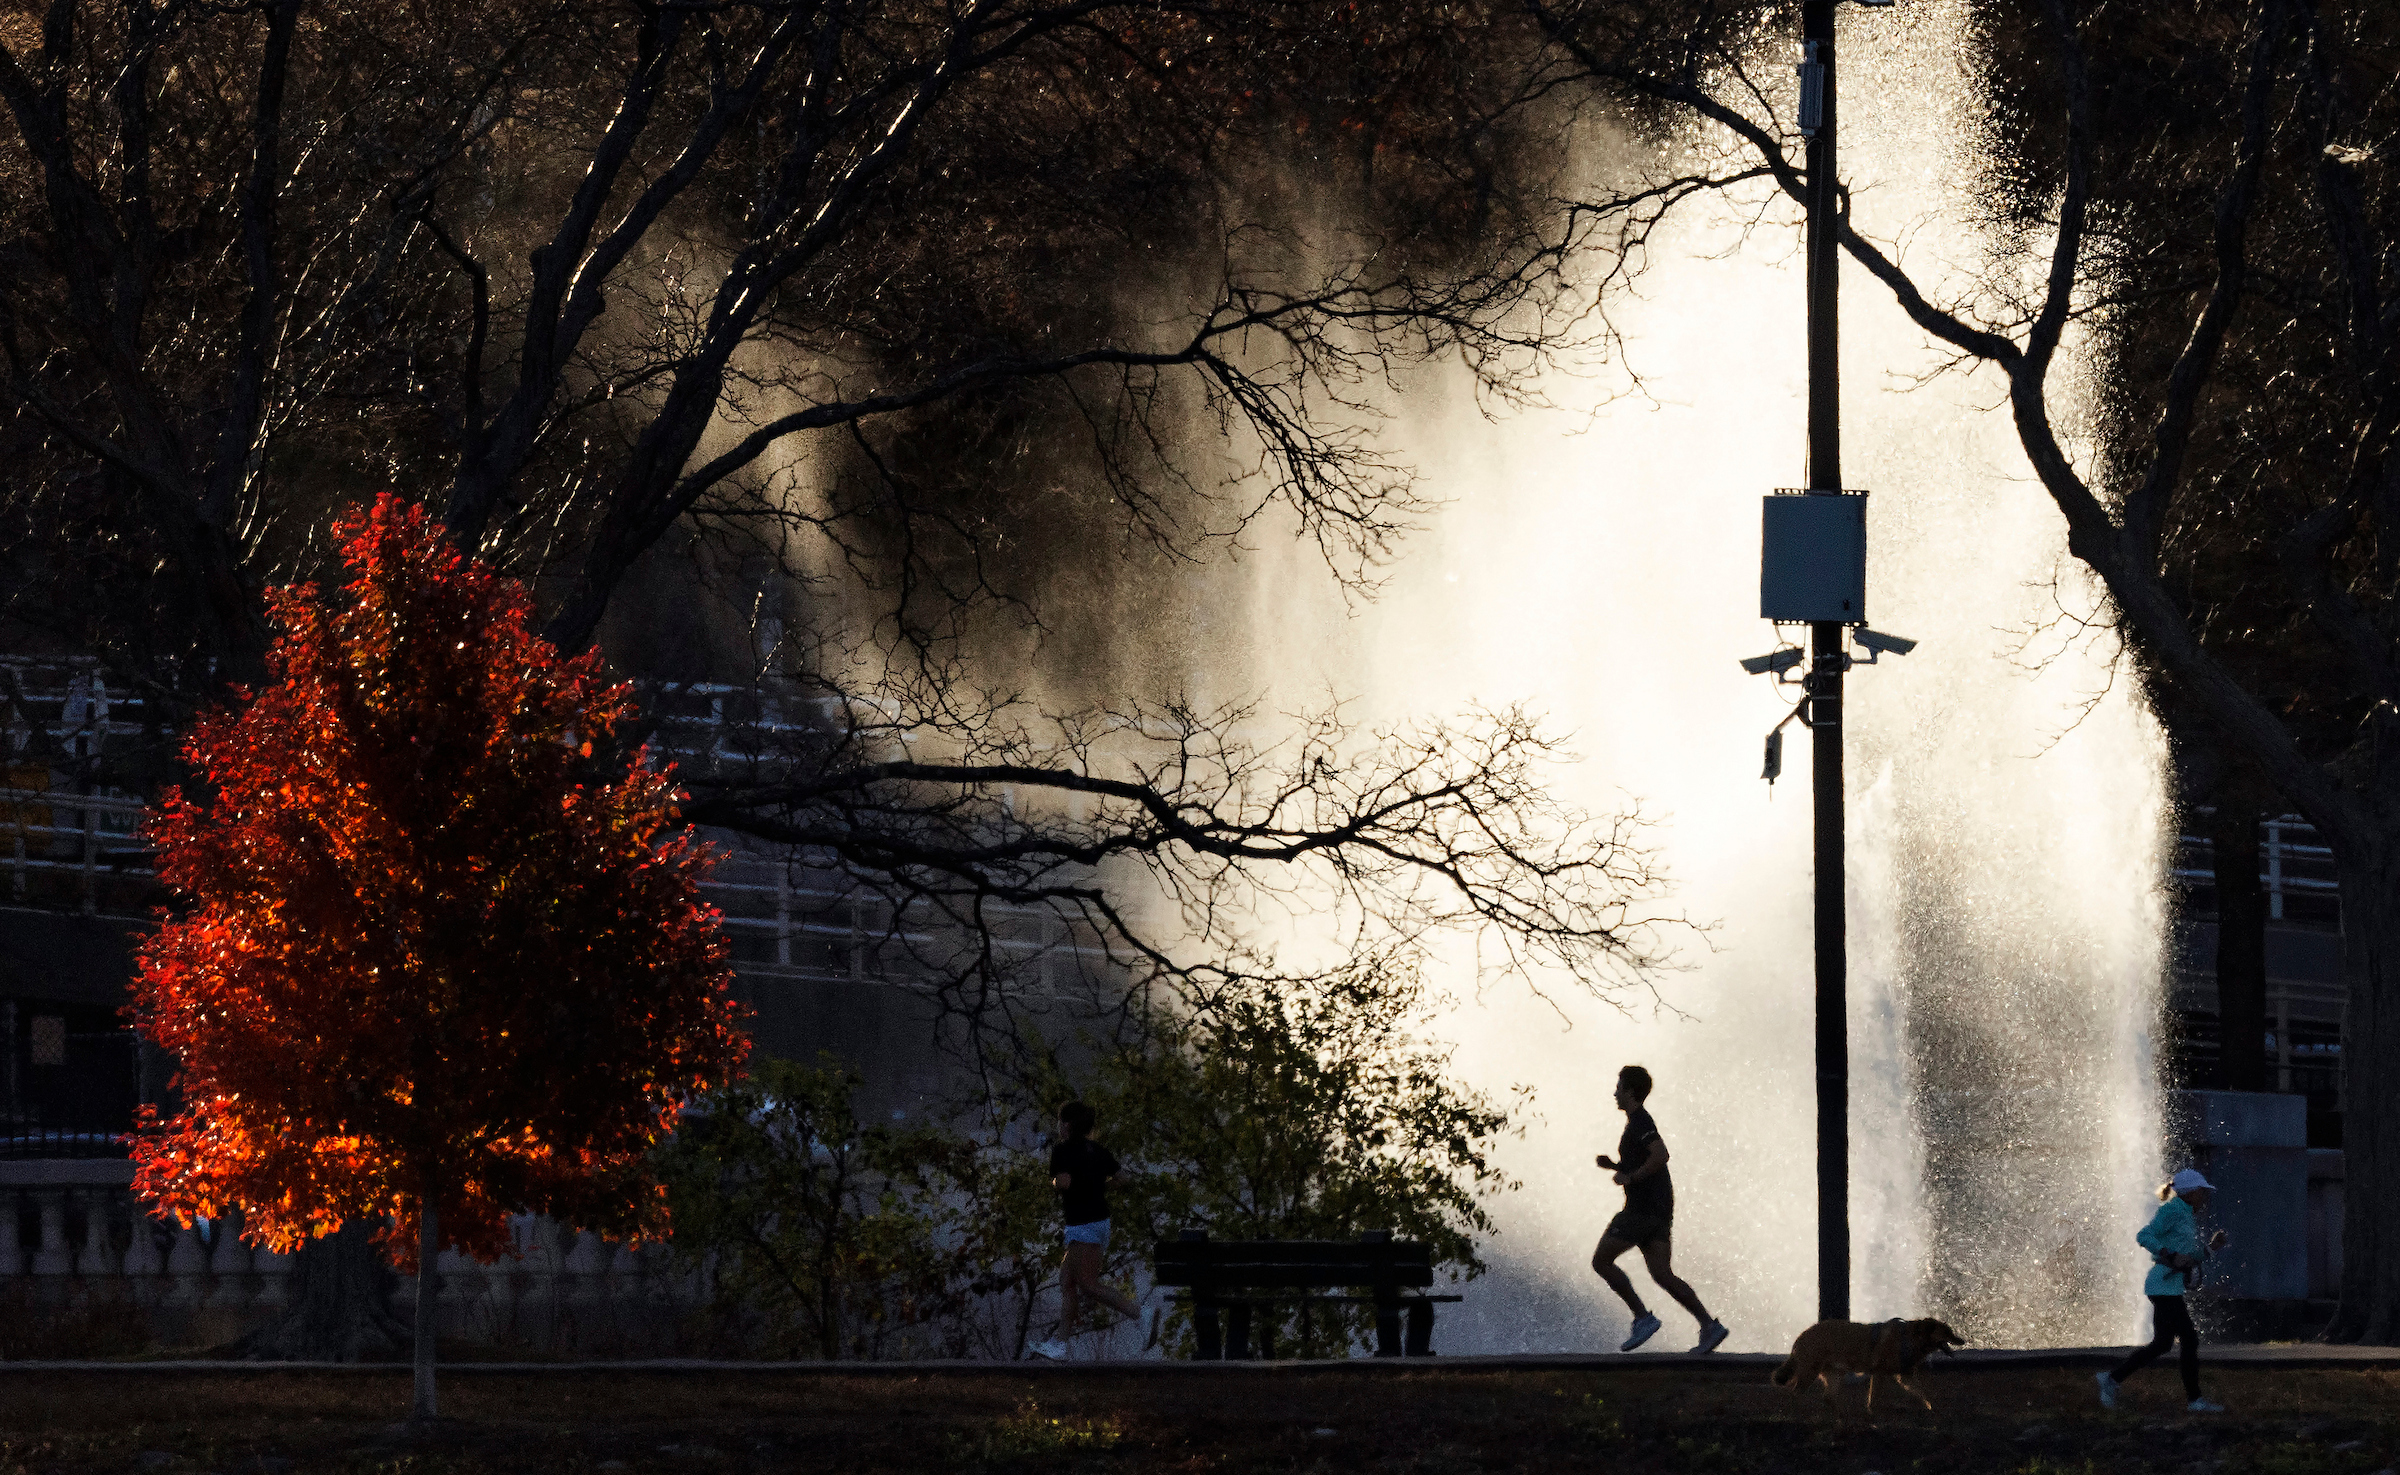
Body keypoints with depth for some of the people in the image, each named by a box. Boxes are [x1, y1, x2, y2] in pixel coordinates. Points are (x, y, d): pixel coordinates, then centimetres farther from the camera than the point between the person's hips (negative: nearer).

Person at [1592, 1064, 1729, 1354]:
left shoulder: (1640, 1122, -10)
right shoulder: (1640, 1121, 21)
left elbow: (1660, 1155, -26)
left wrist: (1630, 1177, -18)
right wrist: (1613, 1165, 19)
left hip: (1643, 1208, -10)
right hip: (1658, 1210, 10)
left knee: (1601, 1260, -2)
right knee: (1662, 1274, 2)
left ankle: (1642, 1317, -8)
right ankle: (1709, 1325, -11)